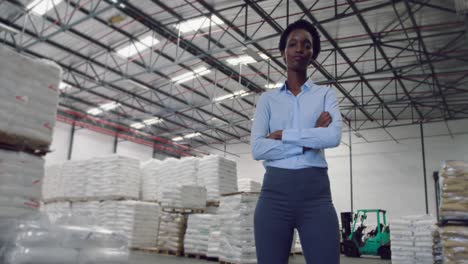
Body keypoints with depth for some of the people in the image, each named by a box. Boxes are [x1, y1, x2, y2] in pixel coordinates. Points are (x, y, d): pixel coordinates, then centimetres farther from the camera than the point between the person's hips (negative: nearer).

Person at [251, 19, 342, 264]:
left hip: (315, 192, 0)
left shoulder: (325, 94, 11)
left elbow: (333, 137, -10)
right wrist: (310, 140, -6)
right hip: (275, 191, 1)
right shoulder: (268, 98, 11)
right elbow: (257, 149, -4)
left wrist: (282, 134, -6)